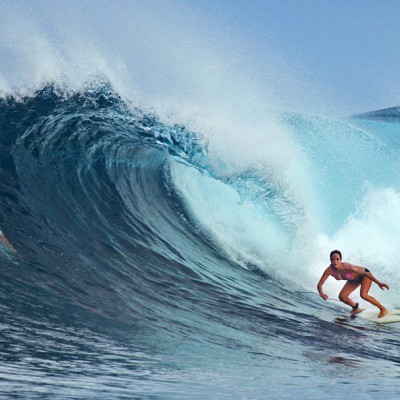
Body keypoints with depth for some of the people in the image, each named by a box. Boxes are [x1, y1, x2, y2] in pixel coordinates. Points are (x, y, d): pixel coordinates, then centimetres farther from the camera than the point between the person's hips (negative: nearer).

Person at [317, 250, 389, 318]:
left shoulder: (346, 267, -39)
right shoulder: (329, 271, -26)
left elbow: (365, 273, -32)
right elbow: (319, 284, -18)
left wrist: (379, 283, -31)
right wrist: (321, 294, -39)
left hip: (364, 274, -6)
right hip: (354, 279, 6)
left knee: (363, 295, -26)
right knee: (342, 297, -2)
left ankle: (383, 309, -5)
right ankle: (356, 308, 27)